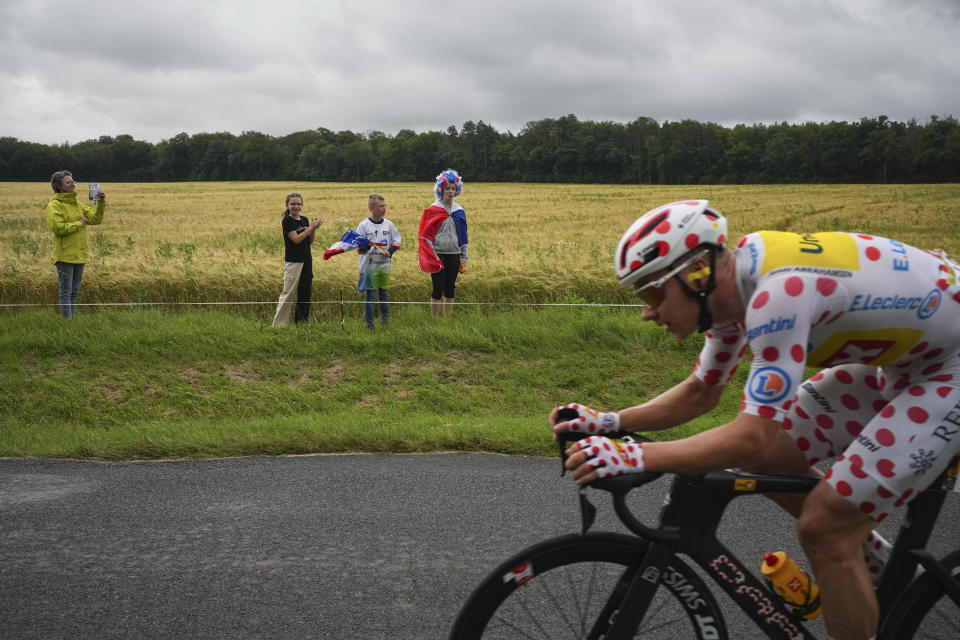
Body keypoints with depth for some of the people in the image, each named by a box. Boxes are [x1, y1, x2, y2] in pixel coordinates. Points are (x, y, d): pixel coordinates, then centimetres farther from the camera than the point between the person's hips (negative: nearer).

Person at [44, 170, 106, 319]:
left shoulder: (78, 204, 15)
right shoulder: (54, 205, -8)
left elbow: (95, 219, 9)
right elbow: (58, 228, -20)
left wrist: (101, 203, -6)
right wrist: (79, 224, -11)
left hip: (80, 255, 8)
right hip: (65, 255, -8)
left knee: (74, 291, 13)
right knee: (66, 291, -5)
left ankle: (71, 319, 19)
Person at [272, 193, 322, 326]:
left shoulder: (304, 220, 12)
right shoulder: (287, 221, -8)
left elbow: (310, 241, 13)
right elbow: (296, 239, -17)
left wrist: (313, 229, -4)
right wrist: (311, 227, -13)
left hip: (307, 260, 7)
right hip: (293, 261, -7)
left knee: (305, 292, 8)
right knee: (288, 293, -7)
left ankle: (301, 322, 16)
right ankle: (279, 324, -3)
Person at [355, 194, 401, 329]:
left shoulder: (389, 224, 3)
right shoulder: (364, 225, -6)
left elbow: (396, 241, 9)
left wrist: (389, 252, -9)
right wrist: (367, 246, -25)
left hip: (384, 265, 3)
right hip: (369, 266, -3)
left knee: (384, 292, 13)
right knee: (370, 295, 0)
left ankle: (385, 316, 30)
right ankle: (369, 322, 7)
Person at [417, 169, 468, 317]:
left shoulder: (459, 211, 10)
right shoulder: (433, 210, -3)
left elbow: (463, 235, 15)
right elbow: (426, 235, -4)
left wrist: (464, 258, 12)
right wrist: (431, 258, -10)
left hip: (454, 254, 4)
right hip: (438, 254, -4)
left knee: (450, 289, 6)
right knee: (438, 289, -5)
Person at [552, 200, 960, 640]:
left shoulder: (778, 292, -32)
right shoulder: (733, 284, -4)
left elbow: (756, 436, -35)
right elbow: (700, 393, 9)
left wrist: (634, 458, -34)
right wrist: (610, 422, -3)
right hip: (903, 356, 9)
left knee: (823, 525, -14)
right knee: (768, 461, 4)